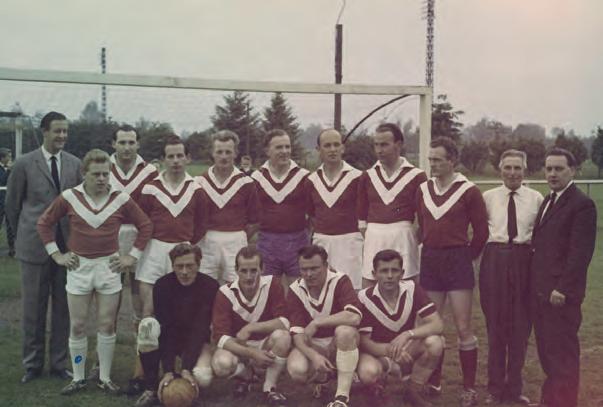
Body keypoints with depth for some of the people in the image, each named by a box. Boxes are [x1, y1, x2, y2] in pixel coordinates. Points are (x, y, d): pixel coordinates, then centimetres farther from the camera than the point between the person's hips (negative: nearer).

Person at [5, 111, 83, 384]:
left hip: (67, 245, 2)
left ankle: (59, 363, 22)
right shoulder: (24, 164, -4)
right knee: (33, 307, 8)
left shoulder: (75, 164, 3)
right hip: (35, 246, -2)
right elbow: (12, 205, 4)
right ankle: (32, 364, 23)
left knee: (63, 307, 9)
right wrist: (23, 236, 9)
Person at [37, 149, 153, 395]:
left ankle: (105, 378, 17)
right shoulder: (69, 198, -4)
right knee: (77, 326, 5)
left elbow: (145, 226, 5)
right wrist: (56, 254, 3)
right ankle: (78, 378, 18)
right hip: (78, 266, 0)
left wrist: (133, 256, 1)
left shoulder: (121, 200, -5)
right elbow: (44, 223, 7)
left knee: (107, 325, 4)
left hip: (109, 266, 0)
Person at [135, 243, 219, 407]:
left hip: (197, 340, -1)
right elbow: (165, 329, -24)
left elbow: (200, 329, -26)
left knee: (203, 378, -32)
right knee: (148, 325, -32)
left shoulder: (210, 286, -21)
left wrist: (186, 369, -34)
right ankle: (151, 389, -19)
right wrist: (168, 371, -32)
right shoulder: (162, 285, -18)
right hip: (169, 337, 1)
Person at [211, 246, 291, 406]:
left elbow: (286, 322, -22)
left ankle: (269, 388, -11)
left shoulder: (272, 284, -14)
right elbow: (220, 336, -19)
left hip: (266, 345, 0)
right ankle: (245, 375, 5)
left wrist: (250, 328, -27)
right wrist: (251, 353, -31)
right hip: (237, 347, 0)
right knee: (221, 364, -32)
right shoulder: (225, 293, -14)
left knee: (282, 336, -31)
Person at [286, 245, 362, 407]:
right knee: (296, 370, -29)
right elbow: (297, 333, -14)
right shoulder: (295, 290, -7)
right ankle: (322, 378, 9)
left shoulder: (340, 281, -15)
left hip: (339, 344, -2)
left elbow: (354, 317, -33)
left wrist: (316, 323, -28)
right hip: (312, 346, 2)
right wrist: (314, 356, -32)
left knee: (345, 330, -36)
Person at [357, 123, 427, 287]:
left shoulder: (416, 175, 1)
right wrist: (369, 237, 6)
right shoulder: (368, 176, 11)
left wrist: (414, 238, -2)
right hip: (373, 241, 3)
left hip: (403, 239, -3)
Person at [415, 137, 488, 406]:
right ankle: (433, 382, 23)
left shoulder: (468, 191, -7)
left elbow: (481, 231, -2)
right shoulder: (423, 190, 7)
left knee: (463, 327, -2)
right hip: (429, 261, 5)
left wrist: (467, 256, 5)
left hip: (458, 261, -5)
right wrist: (431, 251, 12)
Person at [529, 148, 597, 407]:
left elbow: (581, 252, -17)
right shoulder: (548, 201, 16)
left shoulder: (581, 204, -11)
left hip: (561, 293, -8)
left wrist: (562, 289, -19)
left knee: (563, 352, 0)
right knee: (546, 349, 15)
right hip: (540, 290, 8)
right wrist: (535, 285, 11)